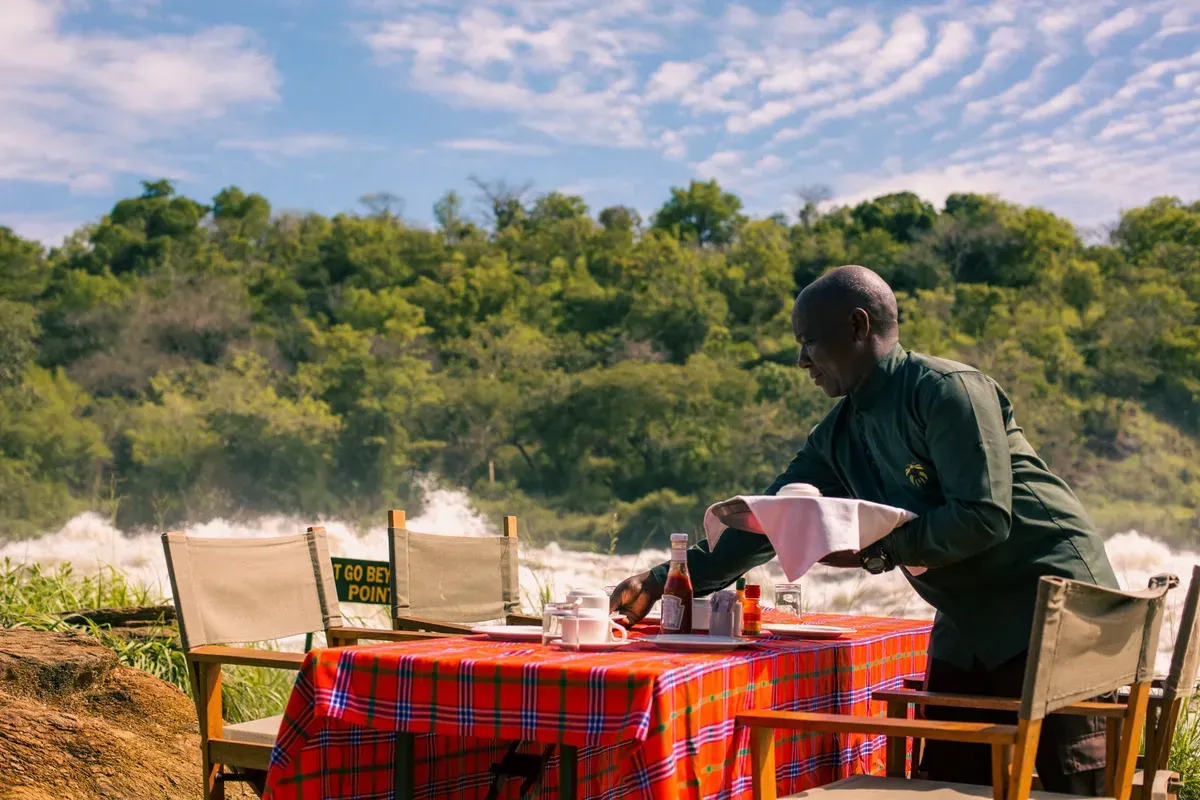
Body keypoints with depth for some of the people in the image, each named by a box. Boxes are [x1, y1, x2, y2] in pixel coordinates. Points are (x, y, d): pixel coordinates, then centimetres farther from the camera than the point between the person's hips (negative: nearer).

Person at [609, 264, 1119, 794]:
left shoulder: (946, 391, -16)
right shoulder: (838, 436, 8)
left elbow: (984, 518, -23)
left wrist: (875, 551, -23)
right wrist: (665, 581, 9)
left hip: (1049, 610, -8)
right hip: (967, 627, 8)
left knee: (1071, 783, -7)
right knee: (945, 782, 5)